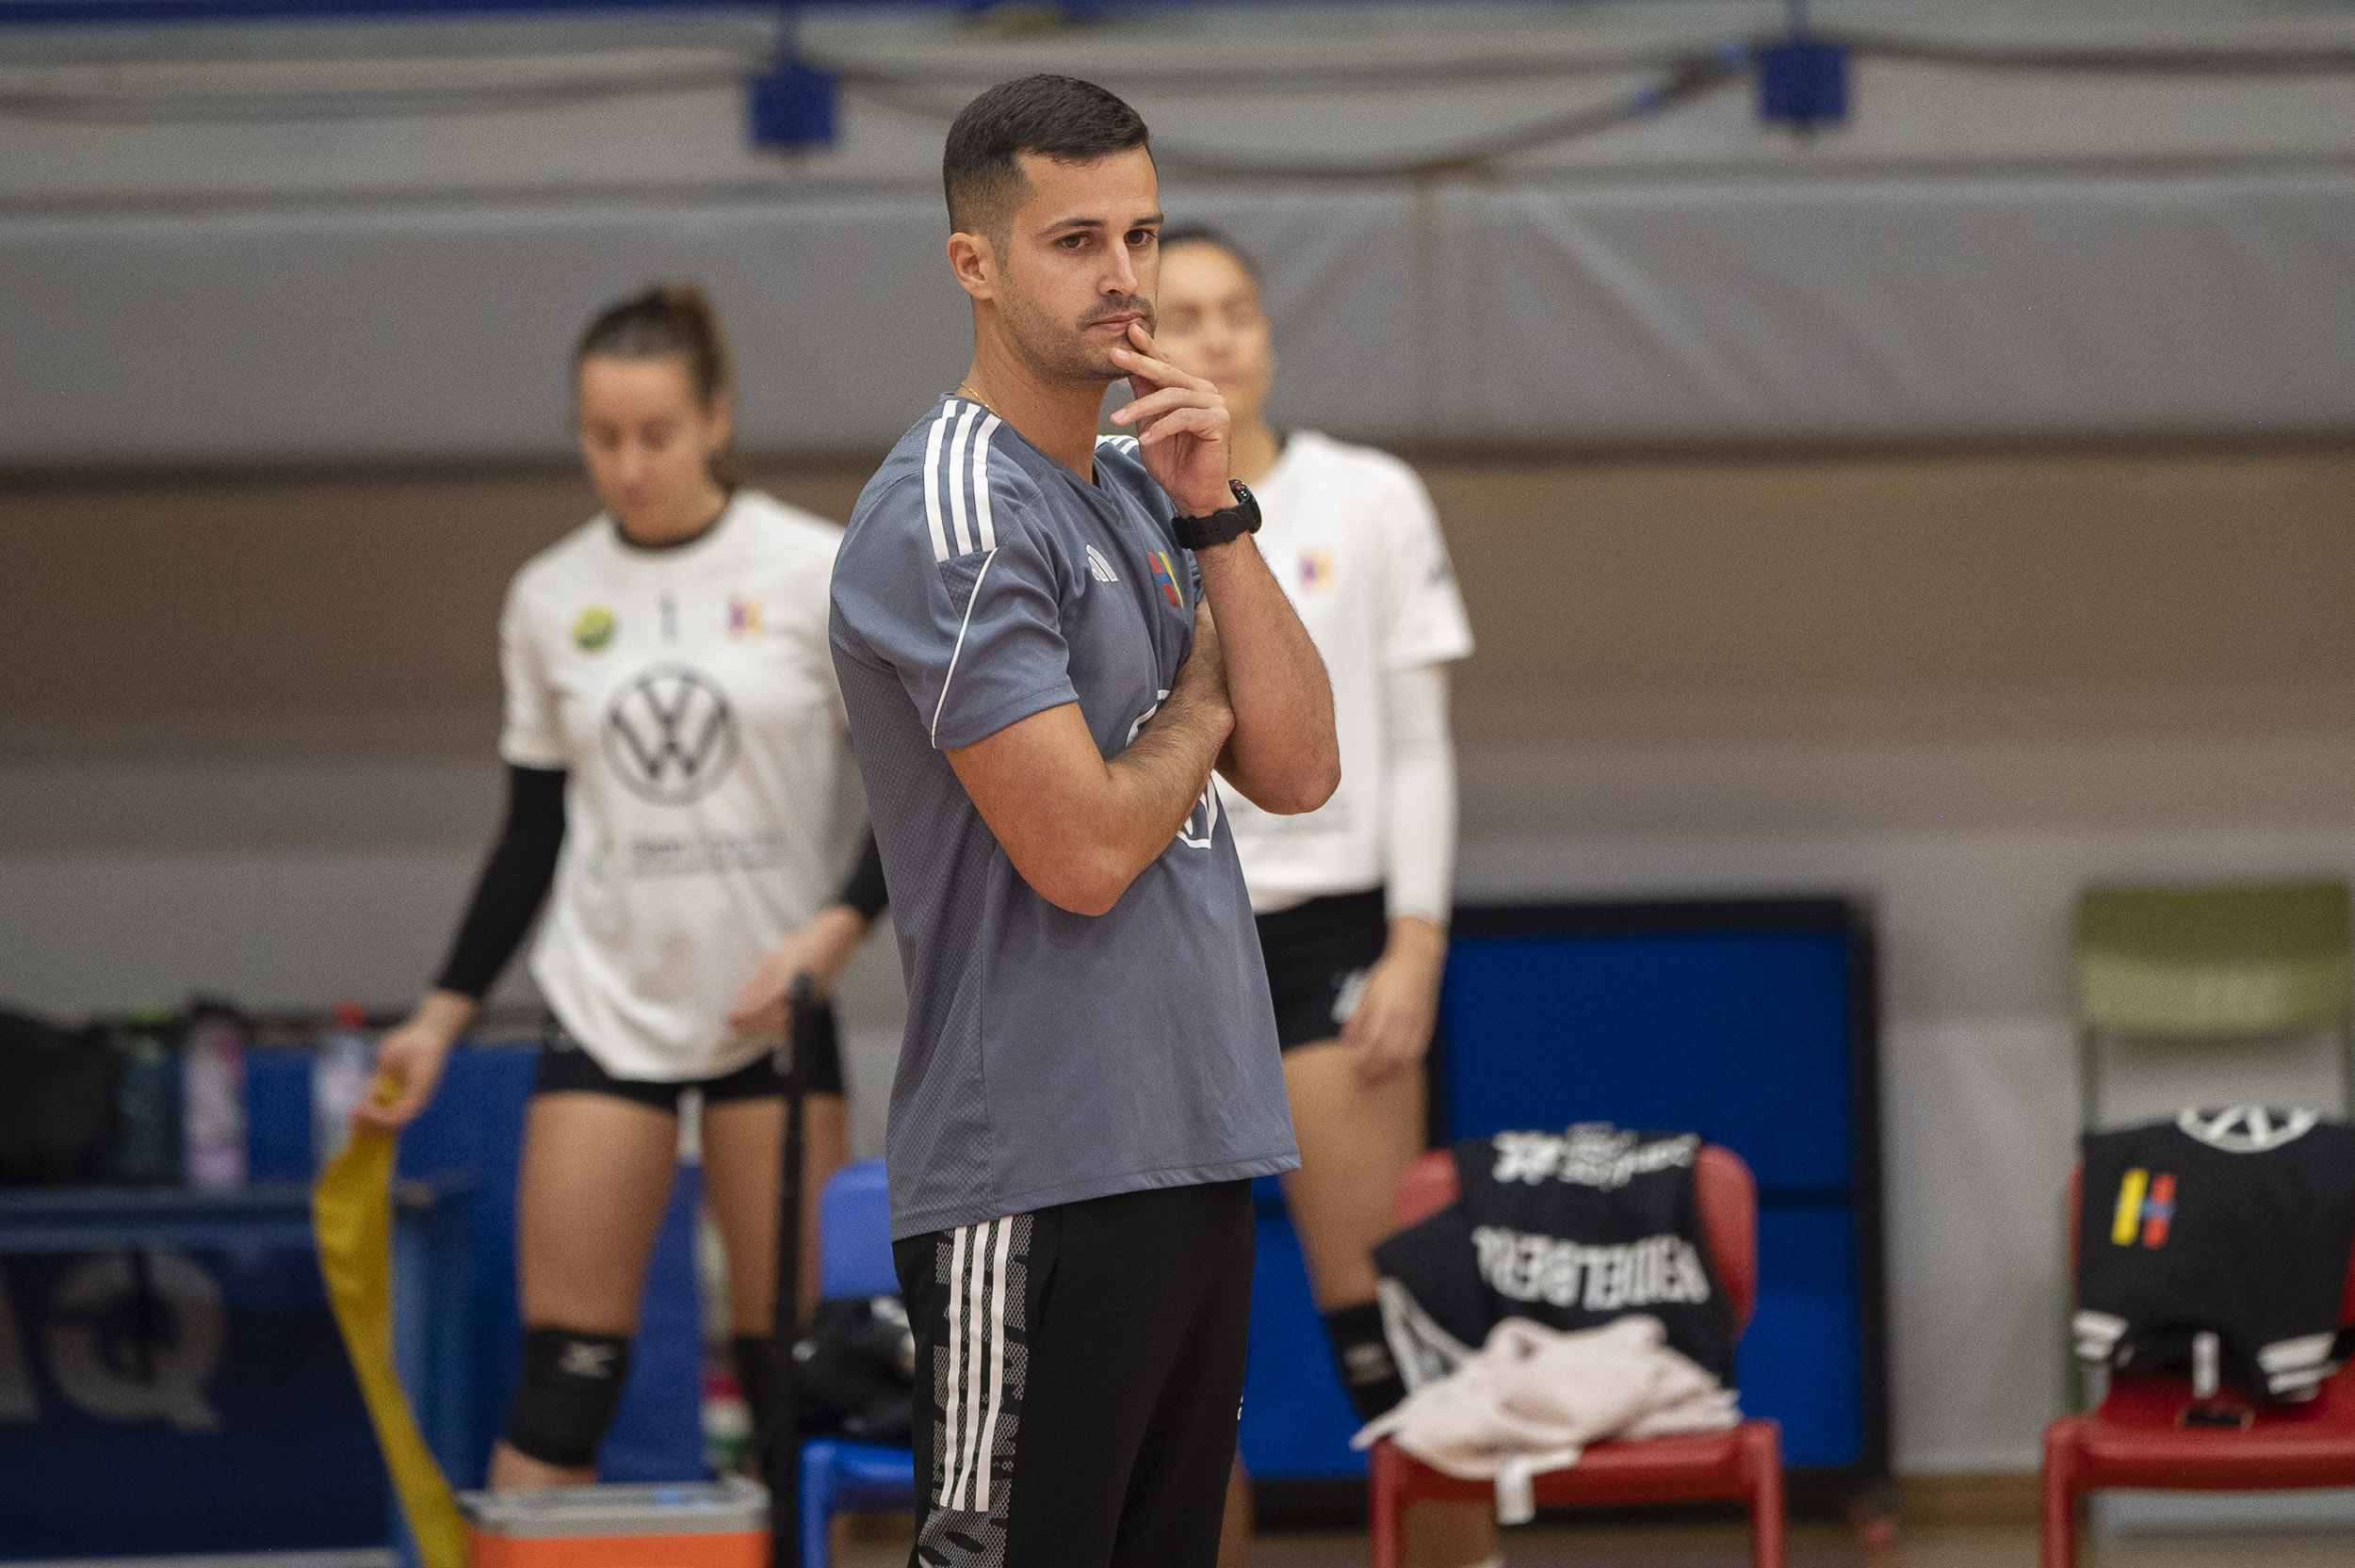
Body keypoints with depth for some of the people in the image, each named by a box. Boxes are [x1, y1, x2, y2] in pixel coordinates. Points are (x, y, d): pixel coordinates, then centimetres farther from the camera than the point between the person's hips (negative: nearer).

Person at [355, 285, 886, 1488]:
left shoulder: (817, 572, -4)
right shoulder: (549, 599, 5)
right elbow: (533, 833, 13)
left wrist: (836, 930, -18)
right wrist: (443, 1015, 8)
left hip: (775, 1010, -2)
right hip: (607, 1009, 2)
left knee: (788, 1365, -1)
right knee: (564, 1370, -4)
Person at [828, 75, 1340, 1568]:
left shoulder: (1140, 490, 15)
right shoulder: (952, 518, -12)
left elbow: (1298, 772, 7)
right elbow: (1086, 851, -18)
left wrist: (1214, 517, -3)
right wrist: (1201, 702, 1)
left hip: (1194, 1146, 9)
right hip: (1041, 1172, -9)